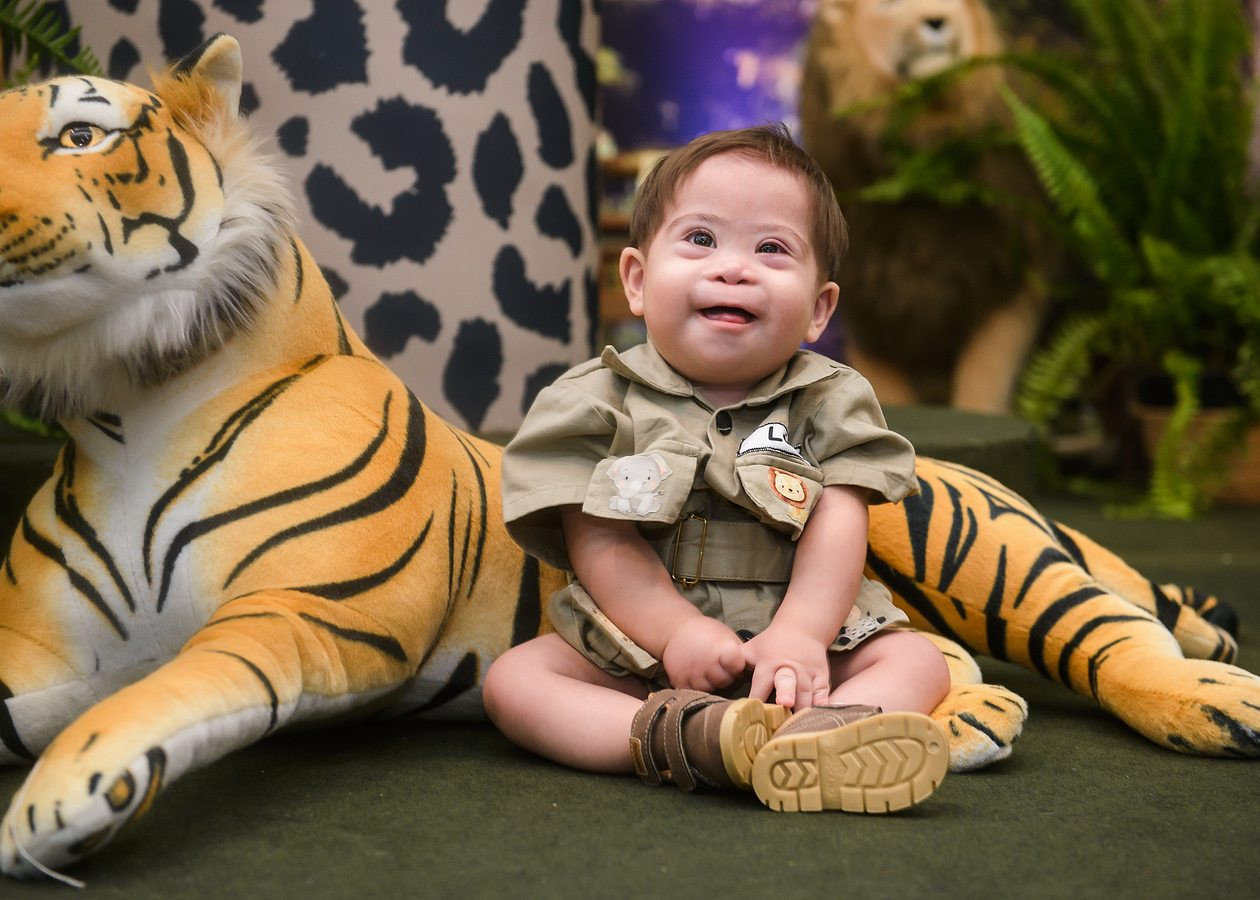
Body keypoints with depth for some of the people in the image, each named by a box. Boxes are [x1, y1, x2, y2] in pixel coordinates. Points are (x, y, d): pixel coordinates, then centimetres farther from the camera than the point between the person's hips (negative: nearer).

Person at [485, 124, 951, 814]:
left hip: (797, 637, 1)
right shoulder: (599, 401, -1)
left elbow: (838, 525, -9)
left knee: (917, 660, -21)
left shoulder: (830, 402, 2)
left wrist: (799, 634, -25)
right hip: (637, 650, 0)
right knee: (513, 678, -21)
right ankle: (666, 735, -46)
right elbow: (598, 542, -8)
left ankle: (814, 735, -52)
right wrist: (677, 631, -21)